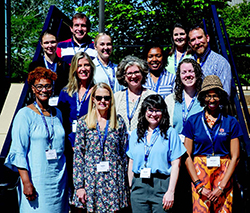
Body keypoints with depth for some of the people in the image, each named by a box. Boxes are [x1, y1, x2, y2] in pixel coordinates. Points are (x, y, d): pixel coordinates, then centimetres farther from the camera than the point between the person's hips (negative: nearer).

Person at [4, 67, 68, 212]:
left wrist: (66, 179, 12)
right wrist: (26, 182, -16)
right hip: (36, 180, -5)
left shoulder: (57, 113, 10)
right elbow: (18, 152, -10)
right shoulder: (25, 114, -6)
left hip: (59, 178, 5)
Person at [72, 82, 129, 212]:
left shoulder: (119, 122, 5)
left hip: (114, 179, 1)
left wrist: (125, 184, 7)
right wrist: (79, 185, -4)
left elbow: (124, 153, 8)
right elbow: (78, 155, 1)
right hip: (91, 178, -1)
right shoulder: (83, 122, 2)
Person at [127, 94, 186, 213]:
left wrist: (171, 191, -10)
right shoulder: (135, 134, 13)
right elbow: (131, 162, 15)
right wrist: (130, 187, 9)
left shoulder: (170, 133, 2)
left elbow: (175, 164, -3)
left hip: (161, 186, -3)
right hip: (138, 185, 3)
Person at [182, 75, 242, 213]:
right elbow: (187, 156, 1)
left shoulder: (231, 122, 3)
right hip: (199, 172, 0)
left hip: (224, 174, 0)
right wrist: (199, 186, -7)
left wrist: (221, 187, -7)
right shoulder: (193, 121, 3)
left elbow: (235, 157, 1)